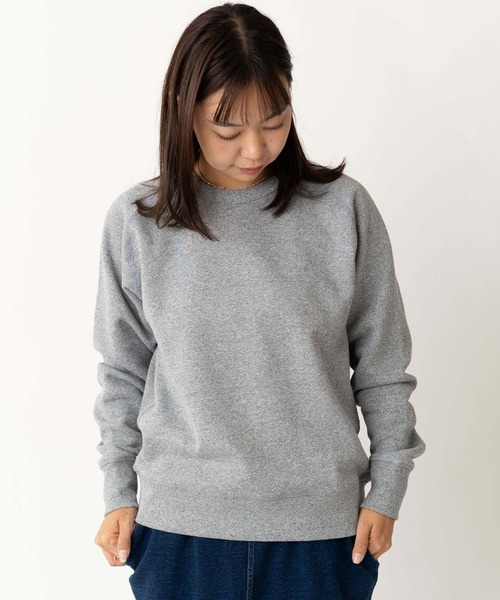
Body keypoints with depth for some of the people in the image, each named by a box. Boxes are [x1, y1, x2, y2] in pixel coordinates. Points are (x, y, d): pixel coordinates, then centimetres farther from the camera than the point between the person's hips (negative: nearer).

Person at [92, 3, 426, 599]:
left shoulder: (344, 209, -5)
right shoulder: (135, 222, -3)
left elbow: (382, 368, 2)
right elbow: (124, 373, 6)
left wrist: (385, 493, 4)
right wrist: (119, 494, 6)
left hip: (320, 525, 0)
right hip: (179, 526, 1)